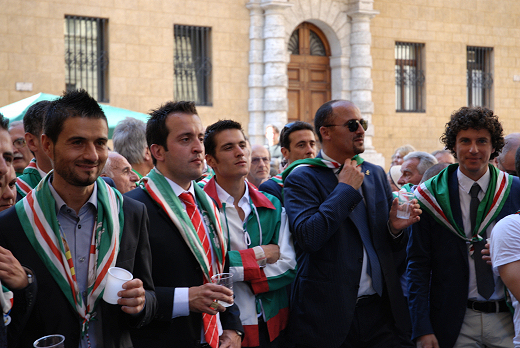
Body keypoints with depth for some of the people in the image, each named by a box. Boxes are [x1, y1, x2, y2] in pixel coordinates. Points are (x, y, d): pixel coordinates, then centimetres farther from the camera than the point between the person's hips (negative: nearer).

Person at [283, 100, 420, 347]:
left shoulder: (376, 174, 14)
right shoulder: (302, 178, -4)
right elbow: (308, 236, -21)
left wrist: (395, 228, -4)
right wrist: (346, 188, -13)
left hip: (379, 309, 5)